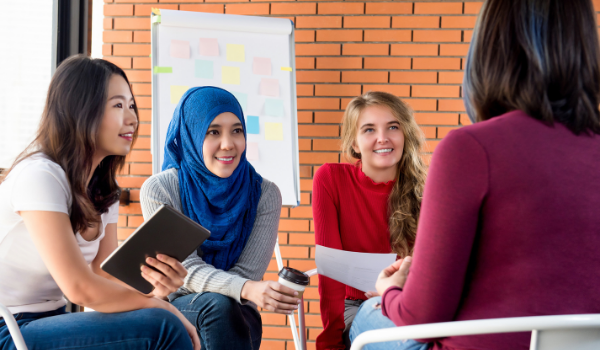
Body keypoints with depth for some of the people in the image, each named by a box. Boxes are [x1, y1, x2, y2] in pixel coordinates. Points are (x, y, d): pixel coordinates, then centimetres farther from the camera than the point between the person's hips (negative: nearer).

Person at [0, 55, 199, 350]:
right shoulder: (39, 176, -17)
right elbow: (80, 288, -22)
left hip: (50, 320, 8)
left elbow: (106, 275, 2)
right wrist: (163, 307, -15)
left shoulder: (104, 188, 11)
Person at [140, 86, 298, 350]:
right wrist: (247, 290, -36)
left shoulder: (265, 194, -4)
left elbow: (246, 273, -8)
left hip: (234, 318, 1)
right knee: (218, 304, -34)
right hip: (175, 309, -1)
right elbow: (190, 269, -16)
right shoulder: (159, 190, -8)